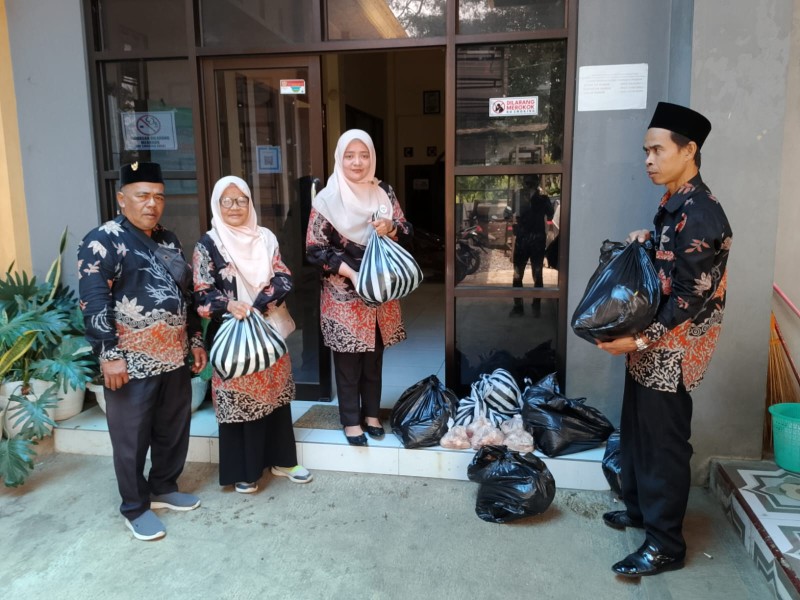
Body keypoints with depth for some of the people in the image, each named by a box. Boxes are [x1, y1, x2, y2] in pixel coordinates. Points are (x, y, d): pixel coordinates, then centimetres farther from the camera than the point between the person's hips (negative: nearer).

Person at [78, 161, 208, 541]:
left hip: (174, 358, 7)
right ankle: (135, 508, 23)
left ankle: (164, 488, 37)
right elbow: (93, 303, -17)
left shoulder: (168, 241, 13)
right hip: (132, 363, -7)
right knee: (132, 439, 6)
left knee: (174, 430, 17)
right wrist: (109, 355, -20)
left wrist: (195, 340, 15)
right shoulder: (103, 241, -10)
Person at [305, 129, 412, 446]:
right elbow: (315, 249, -9)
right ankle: (351, 420, 21)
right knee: (348, 359, 6)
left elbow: (406, 233, 8)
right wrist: (349, 272, -19)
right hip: (343, 294, -3)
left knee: (374, 356, 14)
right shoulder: (327, 199, -7)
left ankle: (371, 413, 30)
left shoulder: (384, 192, 4)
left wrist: (390, 227, -15)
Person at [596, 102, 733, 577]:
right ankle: (640, 507, 38)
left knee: (664, 441, 1)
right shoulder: (675, 204, 9)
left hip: (673, 349, -10)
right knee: (638, 429, 20)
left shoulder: (699, 213, -21)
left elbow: (692, 297, -23)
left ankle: (665, 544, 17)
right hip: (651, 342, 10)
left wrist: (638, 341, -23)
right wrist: (648, 238, 4)